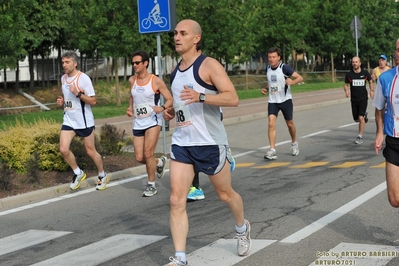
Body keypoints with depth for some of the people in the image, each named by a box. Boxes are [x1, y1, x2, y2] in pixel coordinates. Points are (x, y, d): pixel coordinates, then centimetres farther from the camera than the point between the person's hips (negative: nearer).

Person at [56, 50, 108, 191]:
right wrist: (62, 101, 2)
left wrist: (78, 93, -29)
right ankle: (78, 173, 16)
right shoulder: (63, 78, 6)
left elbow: (93, 101, -16)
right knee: (64, 149, -7)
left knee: (90, 151, 5)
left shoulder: (84, 78, -16)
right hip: (68, 120, 6)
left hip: (84, 121, -6)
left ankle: (102, 176, 28)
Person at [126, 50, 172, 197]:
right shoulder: (132, 80, 5)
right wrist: (130, 108, 5)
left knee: (148, 153, -12)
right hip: (138, 123, 5)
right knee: (139, 158, 2)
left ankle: (151, 185, 6)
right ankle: (159, 162, 35)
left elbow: (170, 99, -6)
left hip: (153, 121, -5)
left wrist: (162, 108, -26)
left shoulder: (156, 81, -10)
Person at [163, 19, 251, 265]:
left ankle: (242, 228, 43)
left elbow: (233, 98, -21)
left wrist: (201, 97, -34)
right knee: (177, 201, -6)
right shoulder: (176, 71, 11)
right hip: (181, 143, 6)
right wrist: (171, 111, 6)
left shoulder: (209, 65, -12)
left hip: (210, 143, -6)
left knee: (225, 194, 13)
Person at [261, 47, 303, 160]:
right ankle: (272, 151, -15)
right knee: (271, 124, -13)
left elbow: (300, 78, -13)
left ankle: (294, 143, 39)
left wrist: (292, 82, -32)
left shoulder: (284, 68, -13)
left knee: (290, 124, 13)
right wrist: (266, 89, 4)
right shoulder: (268, 69, 4)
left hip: (285, 100, -3)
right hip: (272, 101, 3)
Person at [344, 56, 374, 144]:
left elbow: (370, 81, 15)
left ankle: (360, 137, -4)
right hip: (354, 99, 2)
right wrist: (346, 91, -12)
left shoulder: (365, 73, -3)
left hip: (363, 98, -2)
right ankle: (364, 114, 46)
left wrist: (371, 90, 0)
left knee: (361, 118, -15)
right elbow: (346, 84, 10)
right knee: (356, 119, 10)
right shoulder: (349, 74, -3)